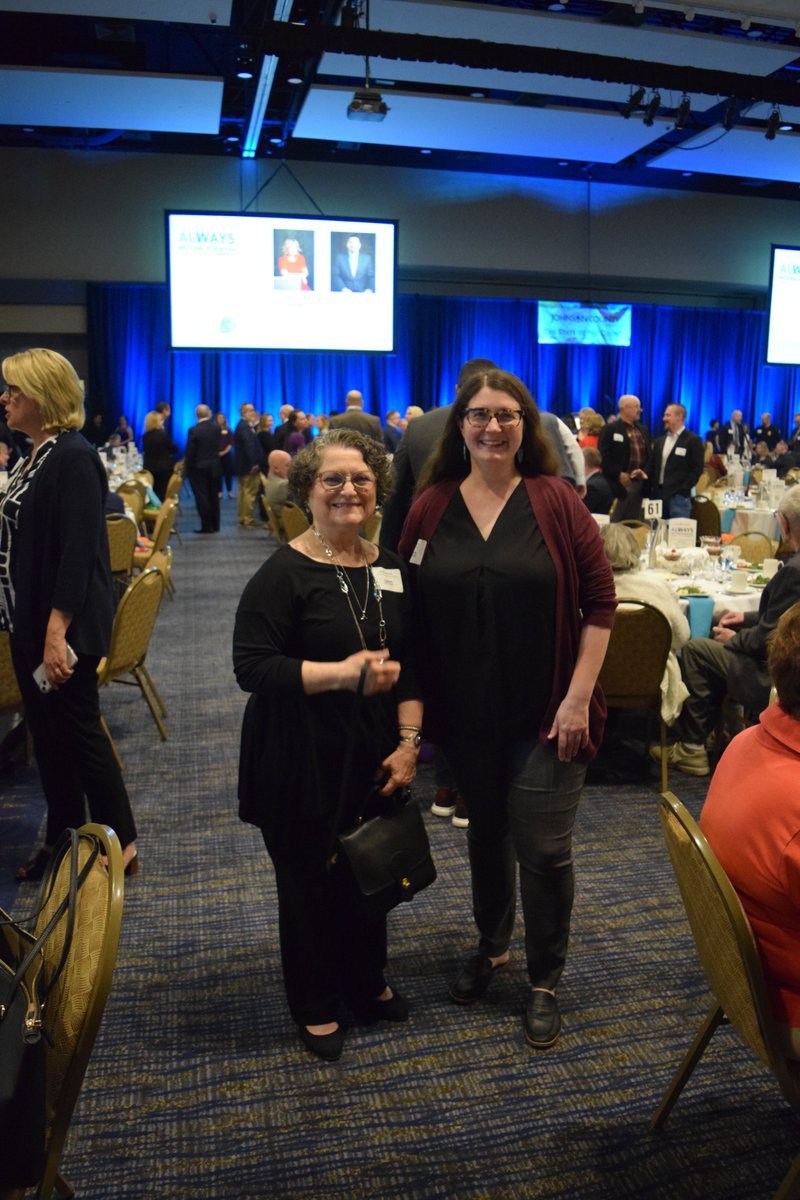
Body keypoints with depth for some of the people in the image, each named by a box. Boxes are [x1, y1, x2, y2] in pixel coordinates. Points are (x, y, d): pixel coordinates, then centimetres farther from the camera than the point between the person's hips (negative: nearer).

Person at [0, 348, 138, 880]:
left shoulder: (72, 458, -18)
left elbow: (78, 553, -23)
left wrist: (57, 632, -26)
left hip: (64, 625, -9)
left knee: (78, 731, 2)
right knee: (47, 732, 16)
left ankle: (121, 843, 19)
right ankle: (63, 836, 31)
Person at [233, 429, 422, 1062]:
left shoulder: (391, 570, 6)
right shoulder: (284, 572, -12)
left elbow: (410, 665, 8)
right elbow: (251, 666, -18)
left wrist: (408, 742, -1)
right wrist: (343, 673, -24)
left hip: (374, 755, 5)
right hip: (301, 761, -5)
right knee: (310, 879, 10)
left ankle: (367, 985, 42)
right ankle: (317, 1006, 33)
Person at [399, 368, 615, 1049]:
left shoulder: (555, 501, -8)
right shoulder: (432, 507, -2)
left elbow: (599, 599, -7)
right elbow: (410, 610, 1)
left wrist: (579, 696, -11)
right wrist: (416, 703, -2)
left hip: (546, 714, -2)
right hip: (466, 714, 3)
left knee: (543, 851, 5)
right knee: (485, 832, 20)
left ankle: (545, 981, 28)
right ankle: (491, 947, 44)